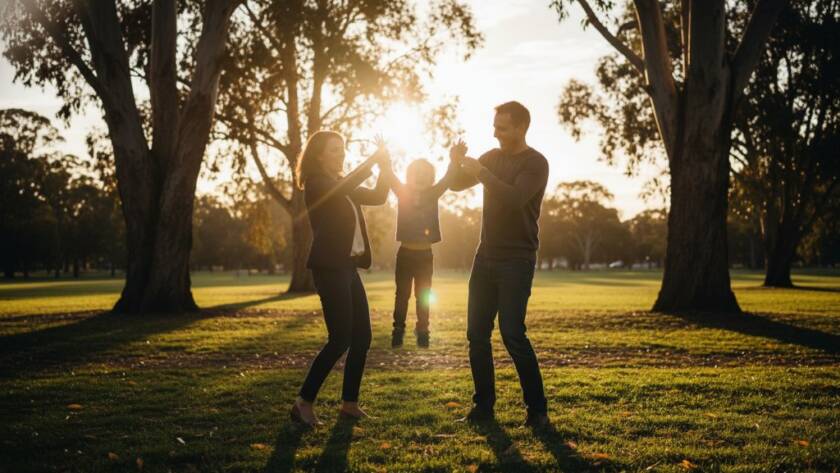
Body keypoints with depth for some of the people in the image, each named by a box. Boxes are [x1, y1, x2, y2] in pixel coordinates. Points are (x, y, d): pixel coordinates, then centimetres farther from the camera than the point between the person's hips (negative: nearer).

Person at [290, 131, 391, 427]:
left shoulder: (343, 185, 19)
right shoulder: (316, 184, -7)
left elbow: (378, 197, 14)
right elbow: (345, 187, -26)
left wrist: (384, 167, 1)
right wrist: (373, 161, -19)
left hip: (348, 268, 9)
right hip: (330, 269, -9)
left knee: (362, 337, 7)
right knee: (340, 339, -12)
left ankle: (349, 403, 15)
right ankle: (304, 403, -4)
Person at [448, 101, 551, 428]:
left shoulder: (536, 163, -10)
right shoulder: (493, 157, 11)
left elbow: (514, 198, -26)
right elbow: (456, 185, 11)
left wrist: (479, 171, -25)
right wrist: (457, 163, -9)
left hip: (517, 260, -7)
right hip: (486, 256, 7)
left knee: (512, 333, -14)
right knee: (477, 333, 4)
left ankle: (537, 408, -2)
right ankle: (483, 405, 13)